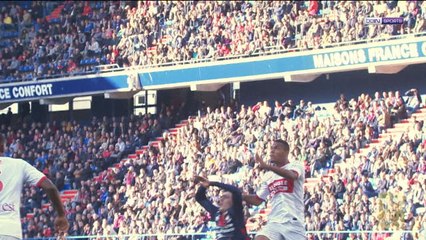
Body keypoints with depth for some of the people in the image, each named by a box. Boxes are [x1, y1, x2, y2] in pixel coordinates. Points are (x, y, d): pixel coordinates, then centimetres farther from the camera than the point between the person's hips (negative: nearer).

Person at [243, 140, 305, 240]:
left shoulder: (295, 166, 0)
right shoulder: (268, 175, 19)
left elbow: (292, 175, -26)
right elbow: (258, 200, 26)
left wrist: (267, 166, -38)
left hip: (293, 222, -5)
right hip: (274, 222, 5)